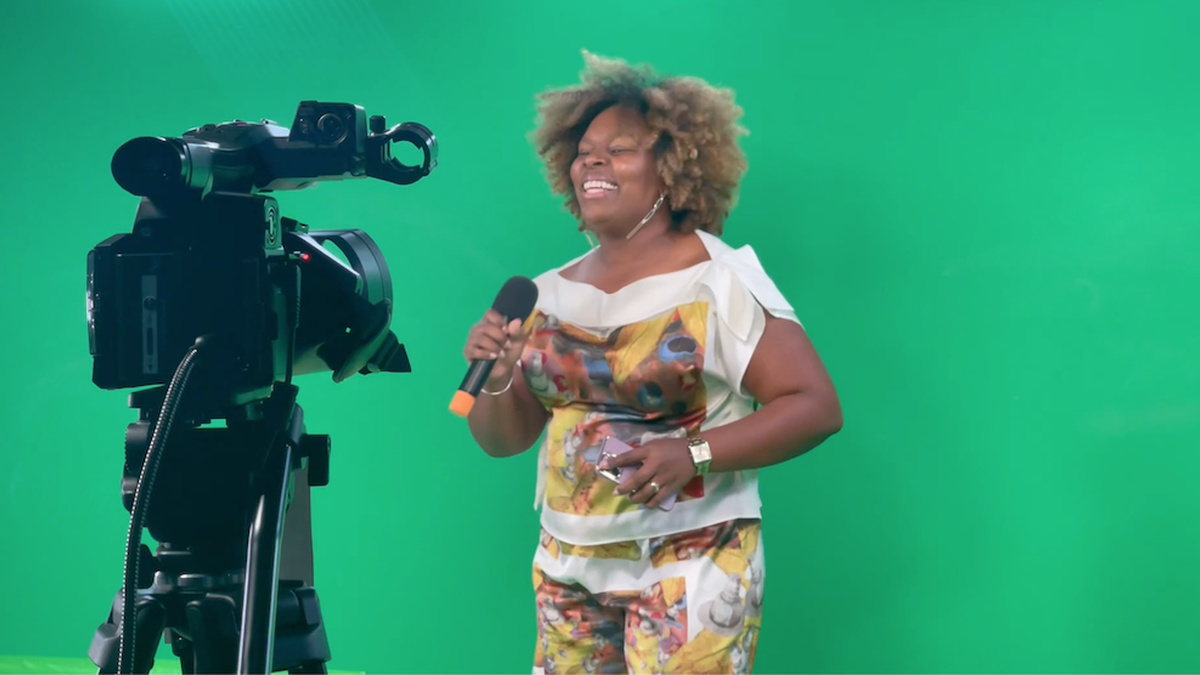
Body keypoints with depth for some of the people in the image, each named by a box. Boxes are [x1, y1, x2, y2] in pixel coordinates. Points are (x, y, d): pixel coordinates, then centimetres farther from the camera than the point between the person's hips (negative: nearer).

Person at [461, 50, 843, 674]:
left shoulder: (719, 280, -10)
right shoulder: (549, 293, 6)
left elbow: (816, 406, -15)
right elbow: (502, 439, 10)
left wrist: (694, 454, -25)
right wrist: (495, 378, -11)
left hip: (688, 561, -5)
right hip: (566, 564, 5)